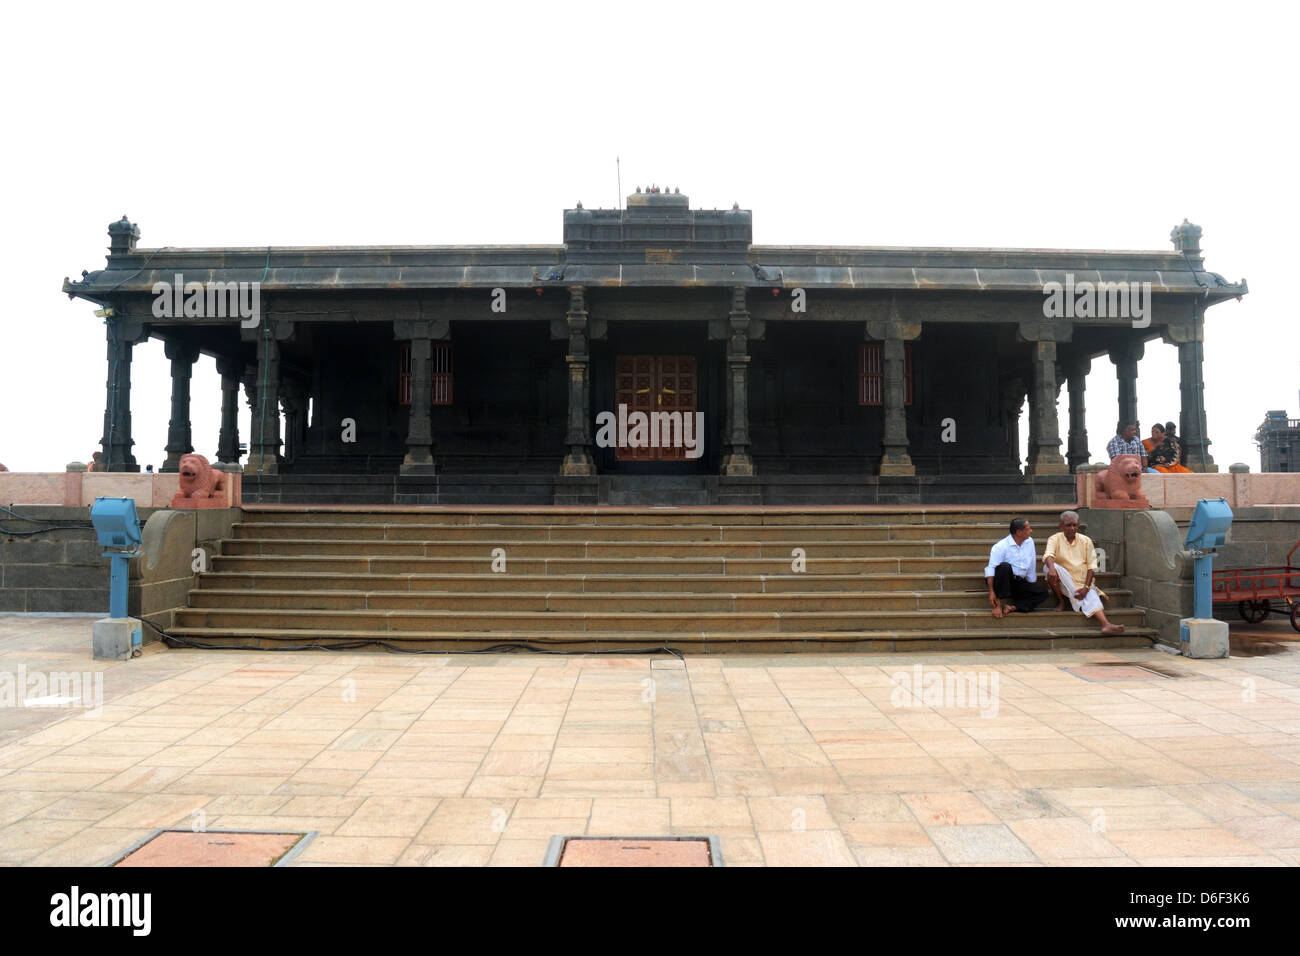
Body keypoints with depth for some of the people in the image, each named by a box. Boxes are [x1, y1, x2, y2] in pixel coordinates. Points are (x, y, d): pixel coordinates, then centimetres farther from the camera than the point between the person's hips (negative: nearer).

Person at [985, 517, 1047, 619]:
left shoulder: (1029, 542, 7)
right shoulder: (1001, 547, -13)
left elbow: (1031, 568, 12)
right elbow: (991, 569, -20)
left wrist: (1032, 588, 12)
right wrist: (991, 592, -28)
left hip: (1019, 583, 6)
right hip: (1001, 582, -6)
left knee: (1043, 592, -15)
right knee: (1005, 566, -36)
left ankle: (1012, 607, -27)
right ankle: (999, 604, -31)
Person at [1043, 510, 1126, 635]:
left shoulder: (1086, 541, 6)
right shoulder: (1055, 539, 1)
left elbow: (1091, 566, 1)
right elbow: (1048, 556, -20)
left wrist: (1086, 587, -14)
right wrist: (1052, 569, -45)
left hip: (1083, 583, 1)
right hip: (1064, 582, -1)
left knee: (1092, 597, -28)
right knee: (1049, 567, -29)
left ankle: (1106, 625, -49)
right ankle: (1061, 601, -13)